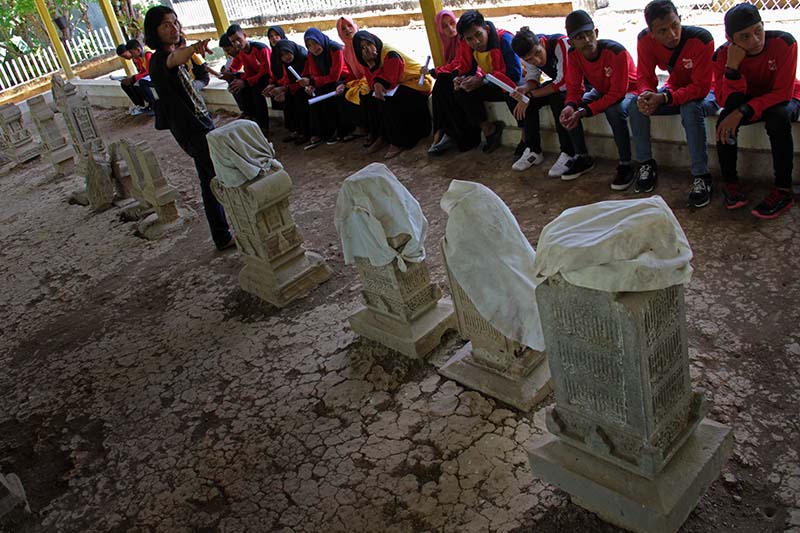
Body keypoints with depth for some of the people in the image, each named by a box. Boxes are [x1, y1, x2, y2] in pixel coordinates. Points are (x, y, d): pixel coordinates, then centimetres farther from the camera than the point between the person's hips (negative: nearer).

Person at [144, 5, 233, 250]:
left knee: (210, 180, 15)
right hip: (194, 131, -10)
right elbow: (174, 60, -47)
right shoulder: (160, 59, -21)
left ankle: (222, 236, 26)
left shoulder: (173, 53, 10)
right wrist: (194, 48, -66)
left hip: (201, 124, 10)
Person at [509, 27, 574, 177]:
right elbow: (533, 78, -3)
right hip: (557, 82, 7)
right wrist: (525, 89, -27)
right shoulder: (529, 52, -11)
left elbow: (564, 82, -31)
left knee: (558, 99, -34)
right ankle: (533, 150, -3)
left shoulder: (561, 43, -31)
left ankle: (568, 153, -23)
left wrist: (530, 95, -28)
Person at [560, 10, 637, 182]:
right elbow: (574, 88, -11)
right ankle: (583, 158, 1)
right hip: (602, 91, 6)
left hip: (628, 90, -6)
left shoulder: (617, 52, -32)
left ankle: (625, 164, -21)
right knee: (569, 110, -16)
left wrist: (584, 111, -39)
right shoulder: (573, 55, -16)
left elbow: (617, 93, -32)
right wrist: (570, 106, -35)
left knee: (615, 110, -38)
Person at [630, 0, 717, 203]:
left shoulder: (701, 39, -30)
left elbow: (701, 87, -29)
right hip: (675, 88, 5)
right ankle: (646, 164, -6)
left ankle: (701, 177, -27)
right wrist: (646, 94, -34)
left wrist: (663, 99, -41)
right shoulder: (645, 40, -18)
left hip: (705, 93, -5)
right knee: (637, 103, -19)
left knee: (690, 109, -37)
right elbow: (645, 76, -10)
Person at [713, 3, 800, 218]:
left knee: (778, 117, -34)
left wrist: (742, 112, -37)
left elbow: (782, 93, -26)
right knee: (726, 120, -27)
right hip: (748, 102, 3)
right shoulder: (723, 55, -18)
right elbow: (727, 101, -23)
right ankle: (730, 183, -12)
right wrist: (732, 66, -37)